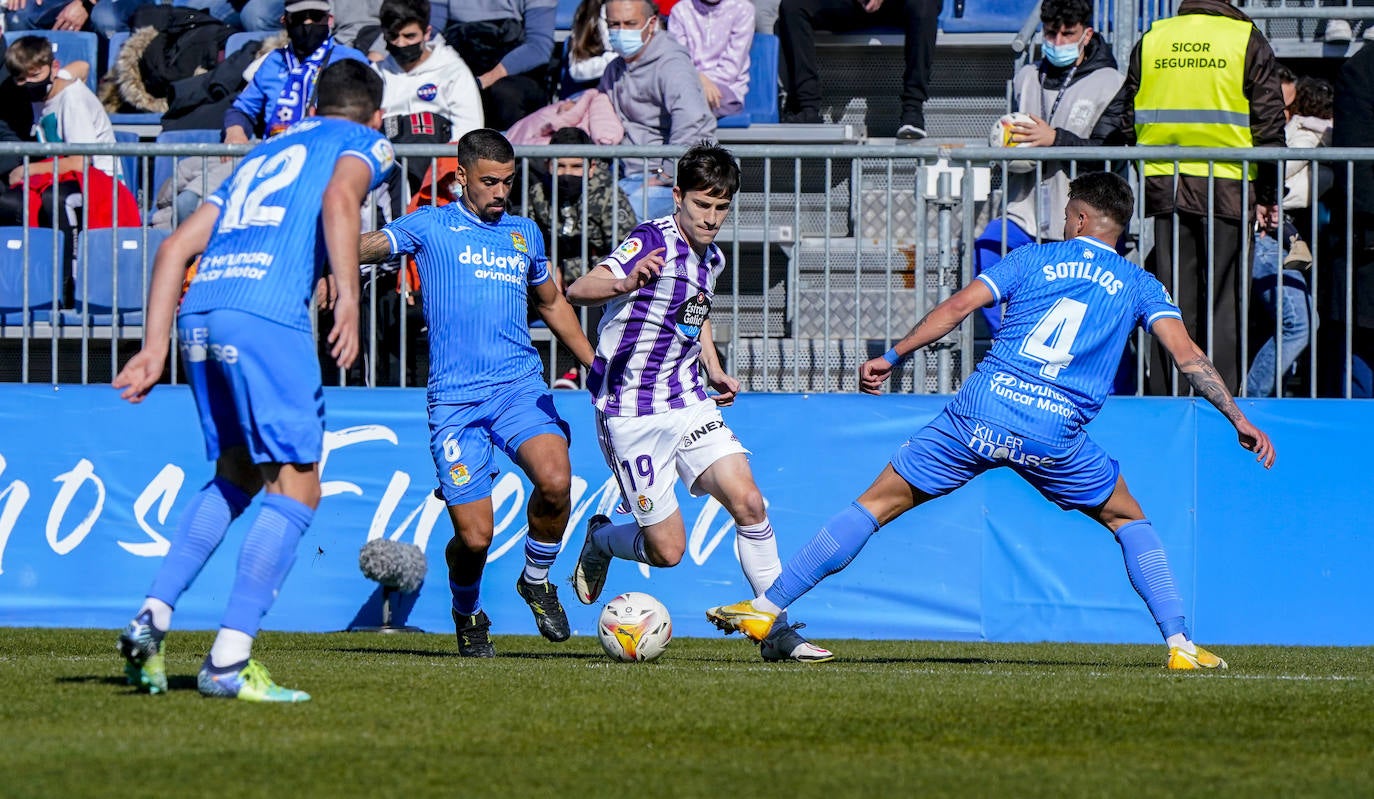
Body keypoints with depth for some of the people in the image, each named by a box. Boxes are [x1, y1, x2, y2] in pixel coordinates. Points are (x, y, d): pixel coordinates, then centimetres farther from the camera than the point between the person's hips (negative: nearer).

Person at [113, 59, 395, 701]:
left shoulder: (261, 155, 32)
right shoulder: (365, 143, 15)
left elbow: (176, 247, 24)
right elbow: (339, 198, -9)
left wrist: (156, 347, 21)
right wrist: (348, 297, -19)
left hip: (198, 311, 7)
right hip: (267, 312, -7)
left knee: (237, 475, 22)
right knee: (295, 489, -1)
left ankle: (152, 618, 9)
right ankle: (228, 662, -10)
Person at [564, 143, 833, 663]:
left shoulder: (711, 258, 8)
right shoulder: (653, 241, -16)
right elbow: (577, 291, -31)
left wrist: (714, 370, 14)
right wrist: (626, 284, -52)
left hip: (689, 403, 6)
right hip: (632, 414, -6)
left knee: (748, 503, -11)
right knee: (667, 550, -5)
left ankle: (779, 632, -4)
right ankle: (600, 541, 29)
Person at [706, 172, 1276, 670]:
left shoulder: (1035, 259, 15)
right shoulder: (1139, 285, 14)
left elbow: (959, 306, 6)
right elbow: (1187, 355, 3)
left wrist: (891, 358, 11)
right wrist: (1239, 421, 6)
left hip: (980, 410, 0)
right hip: (1054, 432, 0)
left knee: (879, 504, 9)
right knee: (1129, 521, 22)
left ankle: (765, 608, 8)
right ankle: (1180, 644, 9)